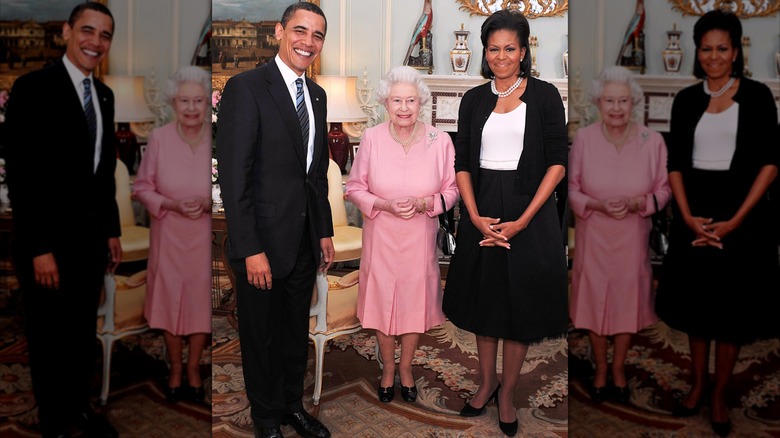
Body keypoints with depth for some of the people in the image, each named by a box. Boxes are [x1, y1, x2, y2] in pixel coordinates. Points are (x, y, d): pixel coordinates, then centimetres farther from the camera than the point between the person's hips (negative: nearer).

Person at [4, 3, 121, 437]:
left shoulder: (104, 95, 9)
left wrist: (112, 231, 11)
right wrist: (40, 249, -19)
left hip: (92, 237, 6)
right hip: (48, 241, -6)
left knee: (84, 333, 18)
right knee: (50, 337, 11)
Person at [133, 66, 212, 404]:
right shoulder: (158, 138, -10)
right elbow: (141, 188, -2)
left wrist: (208, 204, -18)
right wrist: (171, 204, -18)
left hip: (205, 236, 0)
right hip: (169, 236, 0)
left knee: (201, 300, 11)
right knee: (170, 299, 11)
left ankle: (193, 367, 33)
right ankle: (175, 367, 33)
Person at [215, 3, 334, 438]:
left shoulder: (317, 95, 10)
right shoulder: (246, 87, -13)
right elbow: (234, 176, -17)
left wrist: (325, 232, 12)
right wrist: (251, 250, -19)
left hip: (305, 242, 6)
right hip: (263, 241, -6)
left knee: (297, 331, 19)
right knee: (261, 335, 12)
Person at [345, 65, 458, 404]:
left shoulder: (440, 141, -10)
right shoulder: (372, 138, -9)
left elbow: (452, 190, -1)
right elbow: (355, 188, -2)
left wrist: (424, 203, -19)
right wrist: (384, 205, -18)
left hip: (420, 238, 0)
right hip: (381, 237, 0)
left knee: (415, 300, 13)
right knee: (381, 299, 12)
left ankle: (406, 366, 38)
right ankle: (388, 366, 37)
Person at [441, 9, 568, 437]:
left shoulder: (544, 95, -3)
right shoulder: (474, 100, 6)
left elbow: (557, 162, -7)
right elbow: (462, 163, 4)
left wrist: (523, 221, -14)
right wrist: (475, 217, -10)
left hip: (529, 212, -3)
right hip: (481, 213, 3)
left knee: (520, 304, 6)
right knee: (484, 298, 13)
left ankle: (507, 394, 23)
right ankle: (486, 382, 32)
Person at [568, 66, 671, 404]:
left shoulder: (653, 141, -11)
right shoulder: (583, 138, -11)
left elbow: (664, 189, -1)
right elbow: (570, 188, -3)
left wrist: (636, 203, -20)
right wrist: (596, 205, -21)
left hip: (632, 236, 1)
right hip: (593, 236, 0)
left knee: (628, 299, 13)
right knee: (594, 298, 10)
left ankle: (619, 367, 37)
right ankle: (600, 367, 34)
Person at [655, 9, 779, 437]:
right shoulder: (686, 99, 5)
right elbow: (675, 163, 3)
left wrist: (735, 220, -14)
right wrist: (688, 217, -10)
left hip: (740, 213, -2)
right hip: (695, 213, 3)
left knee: (732, 307, 5)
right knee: (696, 302, 11)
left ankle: (719, 395, 21)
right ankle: (697, 384, 28)